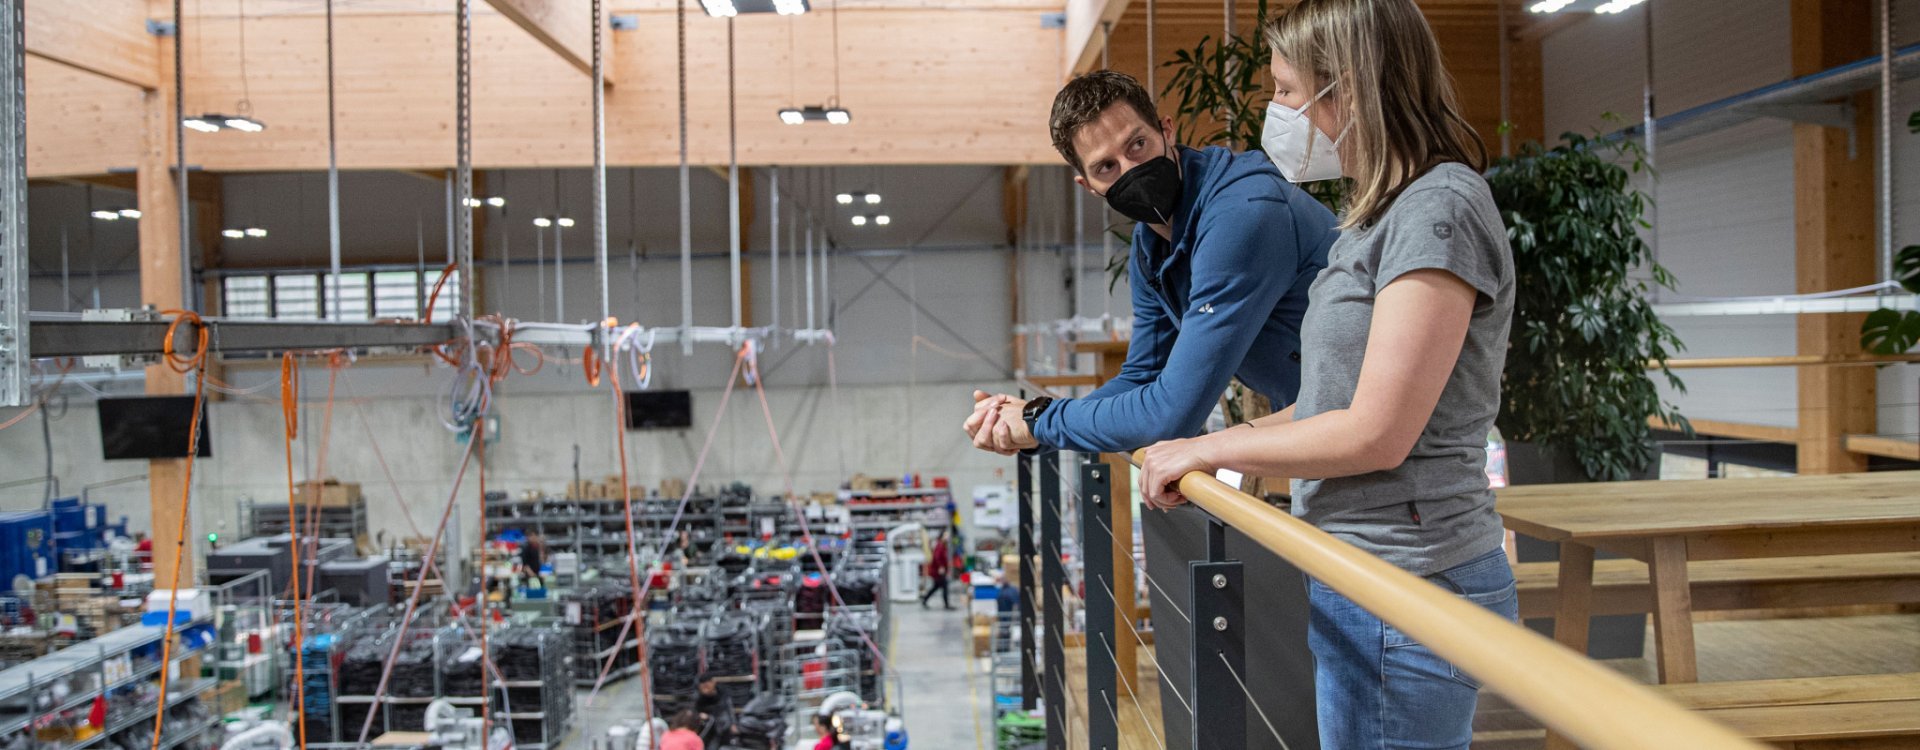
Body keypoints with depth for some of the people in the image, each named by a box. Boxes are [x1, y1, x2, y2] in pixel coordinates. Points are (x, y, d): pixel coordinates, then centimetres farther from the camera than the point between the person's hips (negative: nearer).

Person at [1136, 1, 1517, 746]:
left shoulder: (1439, 209, -16)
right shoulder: (1379, 216, 14)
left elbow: (1376, 435, -19)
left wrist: (1207, 449, -10)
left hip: (1405, 586, -9)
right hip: (1361, 575, 9)